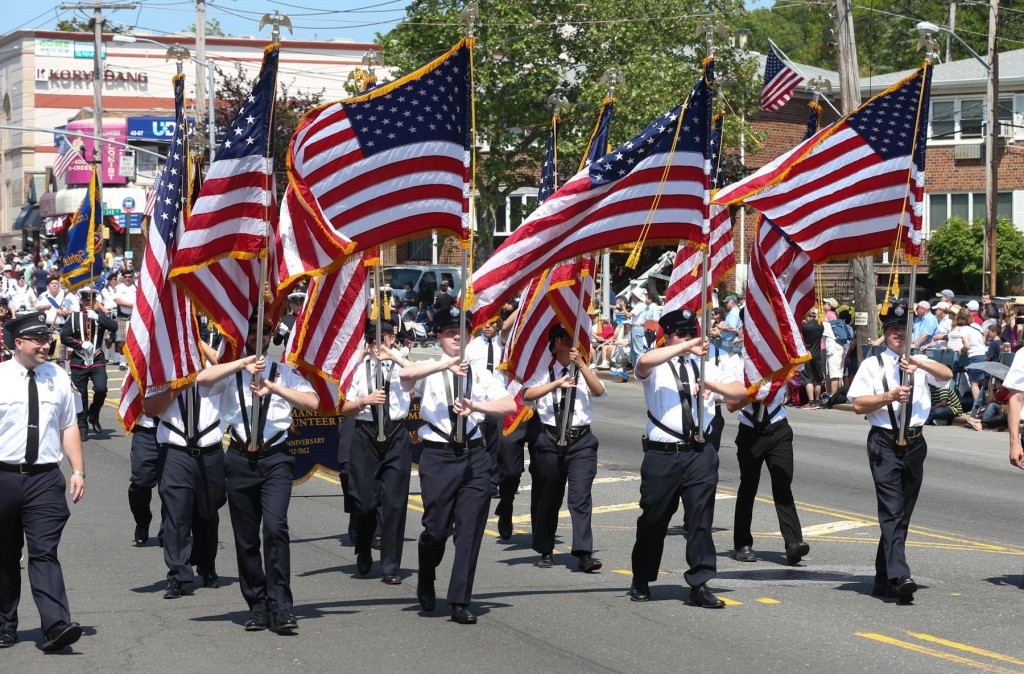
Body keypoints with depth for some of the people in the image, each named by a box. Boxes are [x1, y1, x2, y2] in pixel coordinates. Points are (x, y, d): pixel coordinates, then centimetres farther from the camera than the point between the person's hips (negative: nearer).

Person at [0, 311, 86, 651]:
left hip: (45, 477, 1)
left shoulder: (57, 378, 8)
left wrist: (78, 470, 4)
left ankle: (56, 626, -20)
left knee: (45, 553, -10)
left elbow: (68, 428, 11)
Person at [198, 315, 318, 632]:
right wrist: (242, 363, -13)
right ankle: (257, 607, 14)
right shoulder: (231, 372, 11)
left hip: (275, 459, -2)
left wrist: (274, 387, -13)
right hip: (240, 460, 2)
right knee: (246, 537, 5)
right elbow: (202, 378, -10)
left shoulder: (284, 371, 12)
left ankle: (280, 607, -16)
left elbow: (312, 402, -3)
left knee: (276, 527, -18)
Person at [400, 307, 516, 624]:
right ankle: (426, 583, 31)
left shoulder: (479, 374, 13)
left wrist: (476, 406, -15)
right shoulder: (431, 370, 3)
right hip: (438, 455, -2)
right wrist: (447, 364, -31)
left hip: (473, 455, 3)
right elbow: (406, 373, -21)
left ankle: (460, 602, 3)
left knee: (470, 529, -2)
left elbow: (510, 405, 0)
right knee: (437, 528, 1)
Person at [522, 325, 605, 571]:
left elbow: (599, 391, -9)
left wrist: (581, 364, -17)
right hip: (549, 440, 0)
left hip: (581, 441, 0)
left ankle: (584, 553, -13)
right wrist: (556, 384, -20)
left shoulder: (583, 371, 9)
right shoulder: (544, 372, 5)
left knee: (581, 496, -9)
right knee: (547, 498, 9)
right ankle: (545, 551, 22)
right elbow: (527, 394, -10)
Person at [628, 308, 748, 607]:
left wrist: (713, 386, -10)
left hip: (700, 453, 3)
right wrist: (685, 347, -26)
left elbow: (740, 391, 9)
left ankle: (699, 585, 1)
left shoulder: (705, 366, 16)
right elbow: (644, 362, -24)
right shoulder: (656, 367, 2)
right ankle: (641, 581, 25)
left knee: (701, 518, -3)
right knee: (653, 519, 8)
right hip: (663, 455, -3)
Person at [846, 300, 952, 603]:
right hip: (884, 444, -4)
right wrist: (890, 396, -18)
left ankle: (884, 579, 20)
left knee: (902, 513, 10)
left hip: (914, 443, 5)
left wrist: (921, 362, -25)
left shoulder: (920, 363, 11)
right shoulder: (873, 365, 2)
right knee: (892, 511, -15)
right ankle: (899, 576, -26)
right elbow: (859, 404, -5)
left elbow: (947, 375, -8)